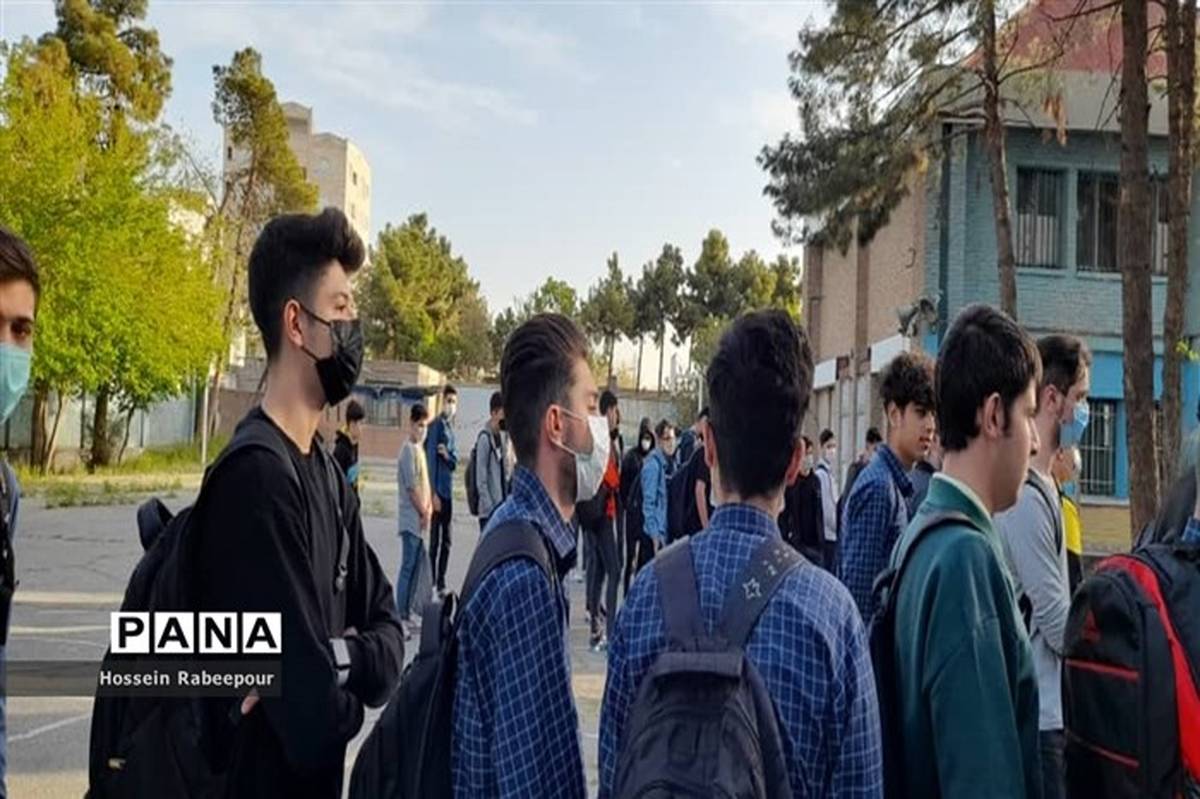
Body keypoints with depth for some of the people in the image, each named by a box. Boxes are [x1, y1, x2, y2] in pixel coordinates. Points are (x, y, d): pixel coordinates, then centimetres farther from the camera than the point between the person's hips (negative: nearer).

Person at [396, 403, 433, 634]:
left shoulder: (419, 449, 15)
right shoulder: (409, 450, -14)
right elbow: (411, 487, -18)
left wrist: (428, 507, 6)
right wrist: (423, 513, -12)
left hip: (419, 520, 9)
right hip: (412, 519, -9)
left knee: (416, 566, 13)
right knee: (409, 567, -6)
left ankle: (407, 613, 21)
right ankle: (401, 616, 0)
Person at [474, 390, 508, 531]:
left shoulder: (500, 436, 11)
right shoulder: (485, 438, -14)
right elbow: (481, 480, -16)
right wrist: (491, 508, -17)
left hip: (501, 508, 8)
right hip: (489, 512, -8)